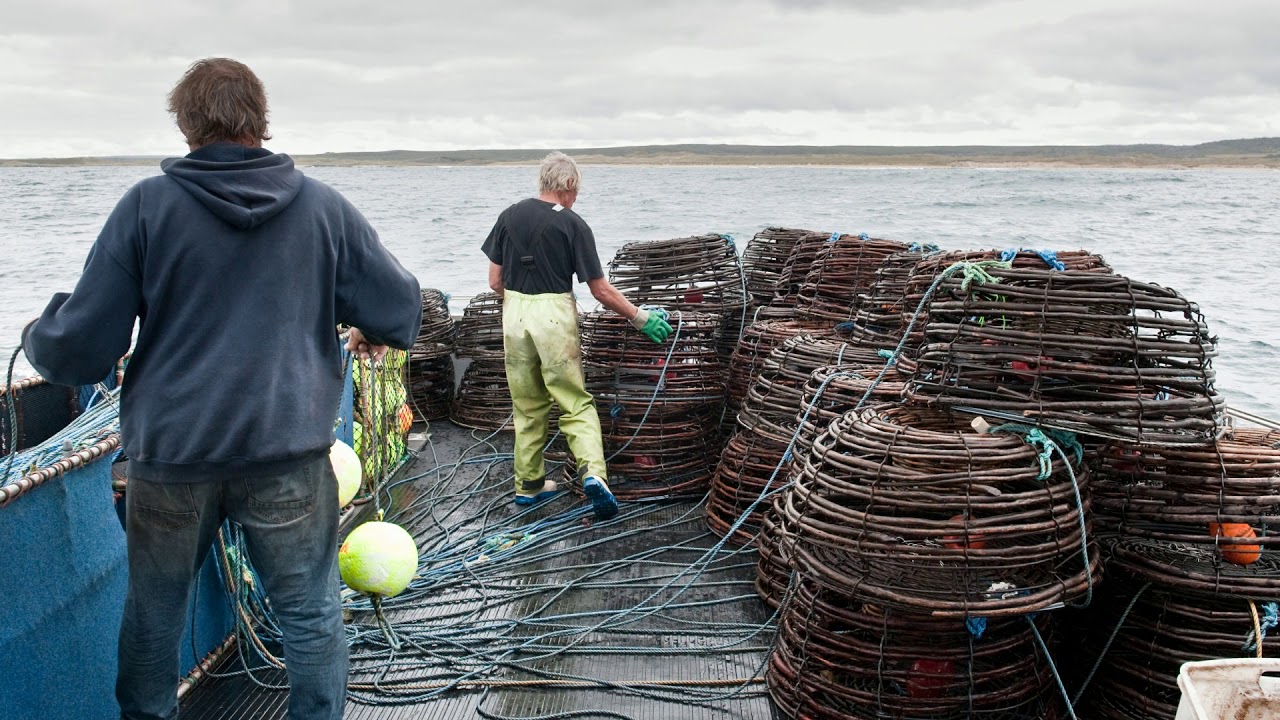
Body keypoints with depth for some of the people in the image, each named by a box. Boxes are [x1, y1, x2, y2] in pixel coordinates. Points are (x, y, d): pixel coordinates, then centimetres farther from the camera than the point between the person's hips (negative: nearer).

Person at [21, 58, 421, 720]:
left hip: (168, 450, 1)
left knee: (154, 607, 22)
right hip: (286, 450, -1)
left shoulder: (146, 205, -4)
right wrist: (370, 334, 24)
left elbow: (81, 350, -4)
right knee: (311, 610, 12)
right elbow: (401, 313, 2)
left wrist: (38, 336, 18)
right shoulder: (324, 207, -1)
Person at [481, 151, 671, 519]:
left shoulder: (509, 216, 5)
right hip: (554, 316, -4)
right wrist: (641, 318, 1)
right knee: (576, 403, 3)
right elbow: (600, 290, -7)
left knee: (527, 407, 15)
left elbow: (495, 281, 7)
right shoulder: (572, 224, -6)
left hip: (514, 314, 4)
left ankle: (529, 484, 22)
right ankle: (593, 471, -17)